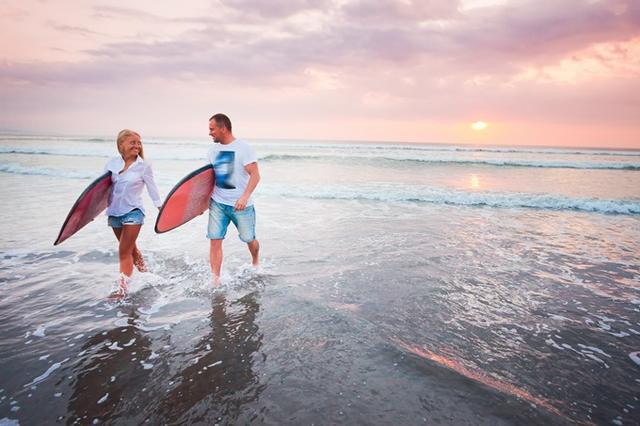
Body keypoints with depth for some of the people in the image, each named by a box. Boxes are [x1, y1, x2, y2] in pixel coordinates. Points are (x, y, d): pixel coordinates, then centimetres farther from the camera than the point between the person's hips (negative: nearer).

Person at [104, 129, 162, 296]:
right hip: (114, 212, 5)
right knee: (130, 248, 20)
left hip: (133, 211, -4)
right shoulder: (112, 163, 3)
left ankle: (122, 290, -1)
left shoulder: (144, 166, -6)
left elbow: (152, 189, -3)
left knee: (124, 252, -7)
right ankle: (144, 273, 42)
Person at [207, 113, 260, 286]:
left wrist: (245, 196, -30)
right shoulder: (213, 149, 7)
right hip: (217, 203, 4)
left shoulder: (243, 147, -12)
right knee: (215, 240, -5)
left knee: (249, 239, 10)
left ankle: (255, 263, 42)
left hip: (240, 205, -4)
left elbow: (255, 175, -18)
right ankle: (215, 280, 2)